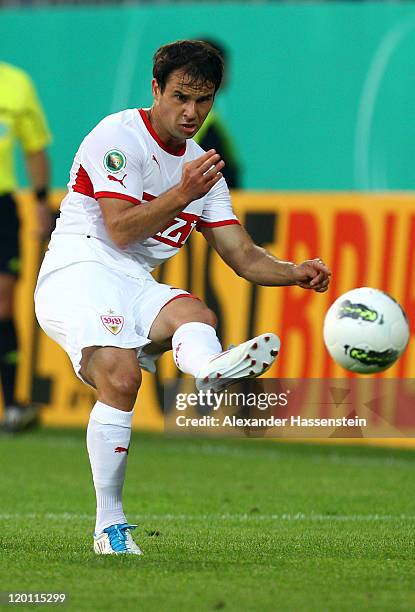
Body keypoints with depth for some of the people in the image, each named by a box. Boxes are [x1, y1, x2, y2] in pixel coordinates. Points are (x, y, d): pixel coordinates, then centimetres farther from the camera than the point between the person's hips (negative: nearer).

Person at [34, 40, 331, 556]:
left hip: (136, 287, 6)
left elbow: (242, 256, 13)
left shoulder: (201, 164, 18)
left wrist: (295, 273, -5)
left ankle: (210, 371, -68)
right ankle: (109, 527, -29)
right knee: (121, 375, -31)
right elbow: (120, 230, -13)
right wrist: (183, 194, -20)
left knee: (193, 313, -29)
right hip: (78, 271, -6)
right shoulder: (118, 136, -3)